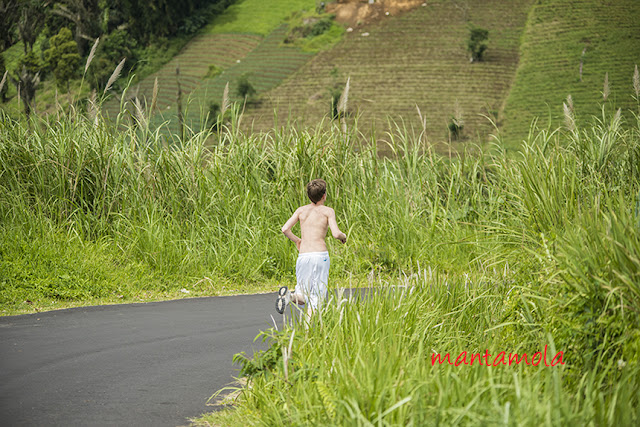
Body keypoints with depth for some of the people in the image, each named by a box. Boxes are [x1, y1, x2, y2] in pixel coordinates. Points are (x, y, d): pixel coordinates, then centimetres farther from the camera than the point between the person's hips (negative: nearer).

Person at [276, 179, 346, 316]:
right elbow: (336, 233, -10)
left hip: (303, 257, 3)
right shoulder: (328, 211, 2)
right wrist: (343, 236, 14)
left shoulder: (301, 210, 11)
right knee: (316, 297, 2)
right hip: (320, 255, -3)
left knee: (303, 298, 11)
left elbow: (285, 229, 1)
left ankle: (288, 295, -23)